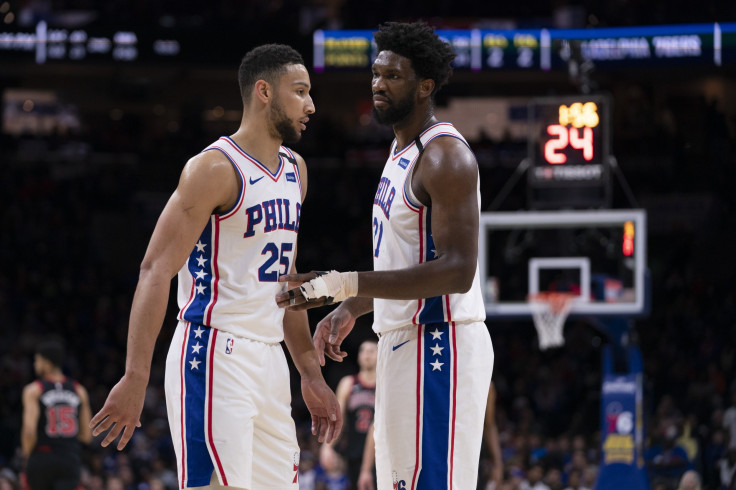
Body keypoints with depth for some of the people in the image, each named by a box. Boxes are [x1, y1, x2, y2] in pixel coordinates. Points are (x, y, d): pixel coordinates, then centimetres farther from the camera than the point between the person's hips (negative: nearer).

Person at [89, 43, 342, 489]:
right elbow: (157, 270, -17)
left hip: (269, 360, 9)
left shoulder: (295, 172, 16)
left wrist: (312, 374, 23)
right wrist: (136, 378, -25)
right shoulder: (216, 168, -11)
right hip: (214, 357, -9)